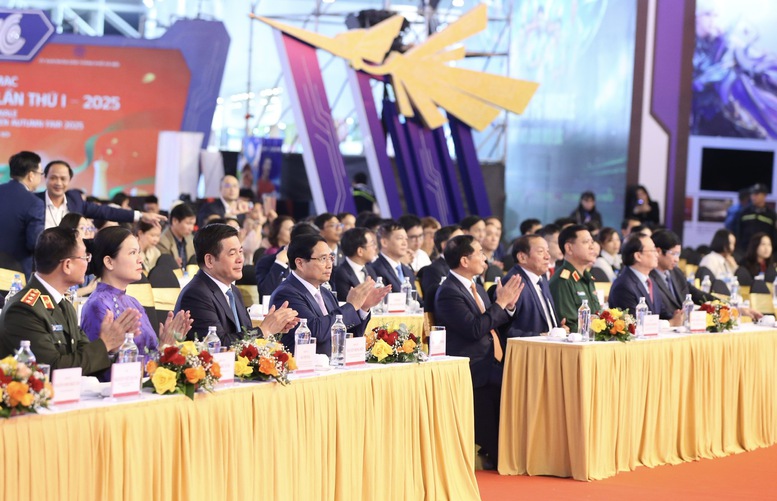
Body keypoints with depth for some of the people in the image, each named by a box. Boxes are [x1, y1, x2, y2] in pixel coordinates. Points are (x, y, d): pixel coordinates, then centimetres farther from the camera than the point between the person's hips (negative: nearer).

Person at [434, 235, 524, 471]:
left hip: (491, 367, 10)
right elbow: (475, 329, -24)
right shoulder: (449, 292, -16)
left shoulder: (475, 287, 15)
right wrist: (500, 303, -17)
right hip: (475, 372, -10)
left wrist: (508, 305, 5)